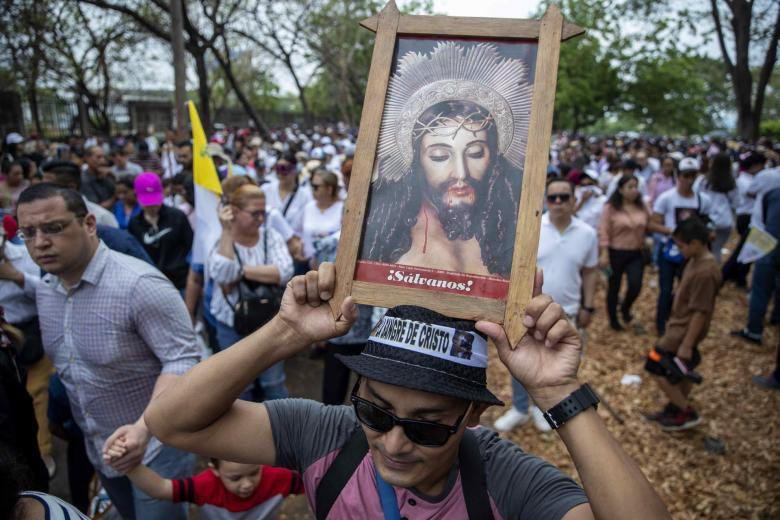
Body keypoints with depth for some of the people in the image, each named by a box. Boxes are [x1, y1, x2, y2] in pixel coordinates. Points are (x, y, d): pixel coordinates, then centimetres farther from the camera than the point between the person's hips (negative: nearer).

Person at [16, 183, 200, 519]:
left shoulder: (140, 284, -27)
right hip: (98, 451, 7)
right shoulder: (44, 290, -1)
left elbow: (181, 359, -27)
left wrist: (144, 426, -35)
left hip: (157, 446, -7)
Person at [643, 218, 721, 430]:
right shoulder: (697, 261, 2)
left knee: (657, 369, -1)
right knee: (682, 371, 20)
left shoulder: (705, 272, -27)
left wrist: (686, 345, -22)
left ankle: (686, 413, 12)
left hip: (684, 331, -9)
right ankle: (675, 408, 35)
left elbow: (700, 312, -25)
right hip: (681, 325, 9)